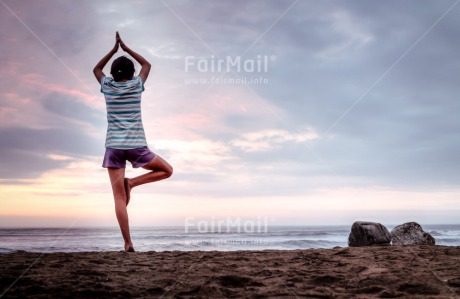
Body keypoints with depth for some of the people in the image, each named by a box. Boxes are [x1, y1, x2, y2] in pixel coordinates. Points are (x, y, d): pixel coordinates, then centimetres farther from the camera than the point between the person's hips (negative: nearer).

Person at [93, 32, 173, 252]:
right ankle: (131, 183, -1)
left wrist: (114, 49, 28)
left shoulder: (107, 86, 5)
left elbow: (96, 69, 28)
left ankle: (128, 243, -5)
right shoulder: (136, 85, 3)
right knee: (167, 170, 19)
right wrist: (125, 48, 27)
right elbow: (147, 64, 23)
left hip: (113, 147, 2)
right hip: (136, 146, -2)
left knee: (119, 198, 1)